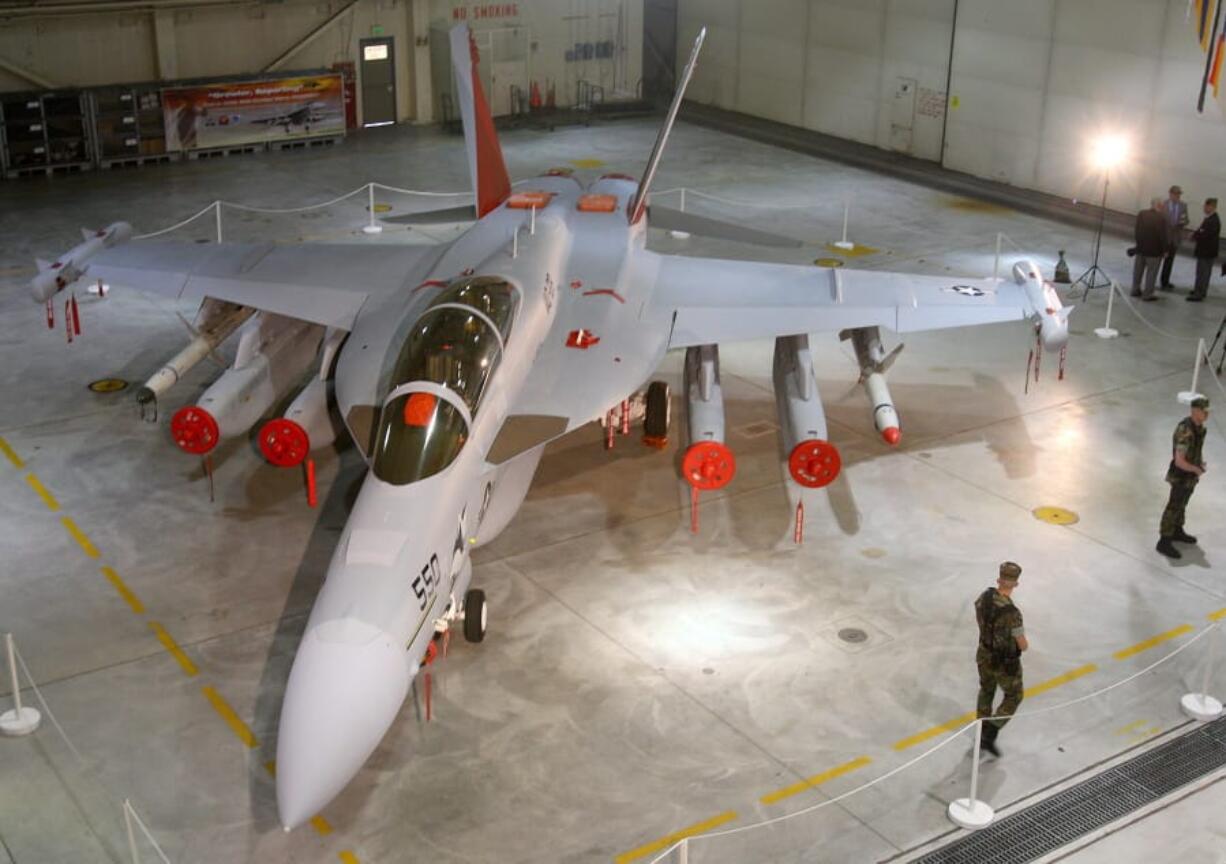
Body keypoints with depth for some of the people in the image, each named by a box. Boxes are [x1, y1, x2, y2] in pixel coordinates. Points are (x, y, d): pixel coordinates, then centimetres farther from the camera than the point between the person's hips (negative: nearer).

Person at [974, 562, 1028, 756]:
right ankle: (989, 737, 15)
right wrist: (1023, 642, -1)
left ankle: (982, 732, 45)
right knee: (1013, 697, 18)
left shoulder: (984, 597, -14)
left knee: (986, 690, 28)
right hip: (1006, 663, -6)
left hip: (984, 656, 6)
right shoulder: (1011, 613, -35)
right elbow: (1023, 645, -24)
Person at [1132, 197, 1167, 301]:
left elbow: (1137, 231, 4)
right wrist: (1165, 250, -5)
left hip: (1141, 247, 5)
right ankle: (1147, 294, 9)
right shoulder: (1161, 218, -20)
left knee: (1138, 270, 18)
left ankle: (1135, 290, 29)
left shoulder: (1141, 214, -4)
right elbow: (1163, 236, -16)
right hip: (1154, 250, -5)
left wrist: (1139, 244, 15)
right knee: (1151, 272, 5)